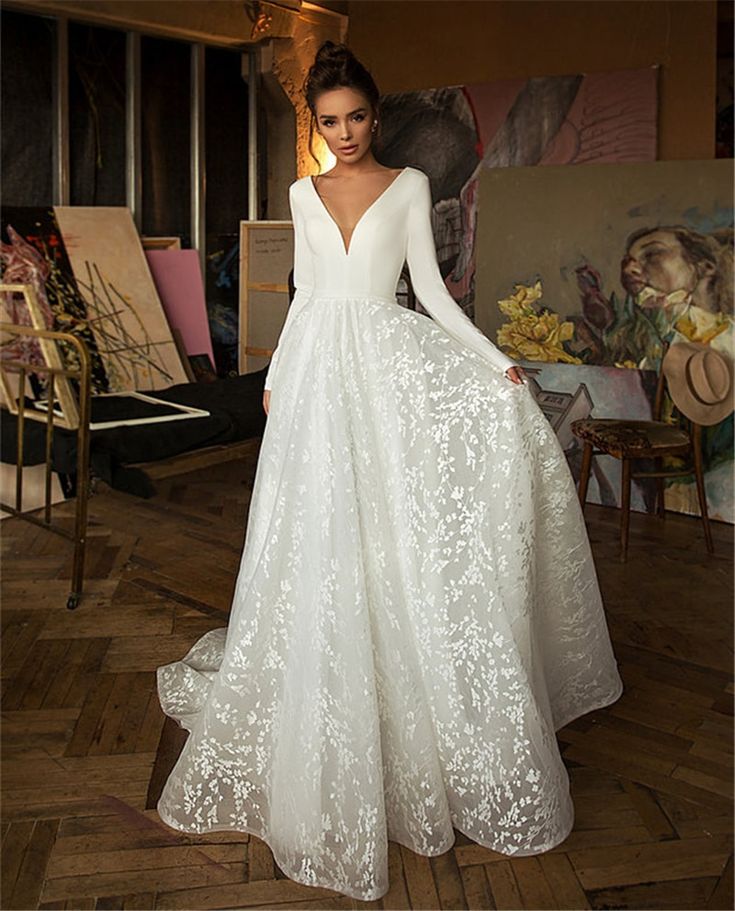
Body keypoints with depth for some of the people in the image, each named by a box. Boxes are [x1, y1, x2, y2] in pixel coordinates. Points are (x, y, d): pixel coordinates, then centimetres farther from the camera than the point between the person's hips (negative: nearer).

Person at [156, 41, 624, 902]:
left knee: (399, 546, -4)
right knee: (319, 550, 2)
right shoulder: (304, 195, 14)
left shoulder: (409, 186, 7)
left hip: (391, 363, -2)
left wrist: (496, 361, -6)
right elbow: (303, 293, 17)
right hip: (319, 372, 3)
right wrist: (276, 374, 12)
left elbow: (432, 289, 3)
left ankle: (422, 732, 12)